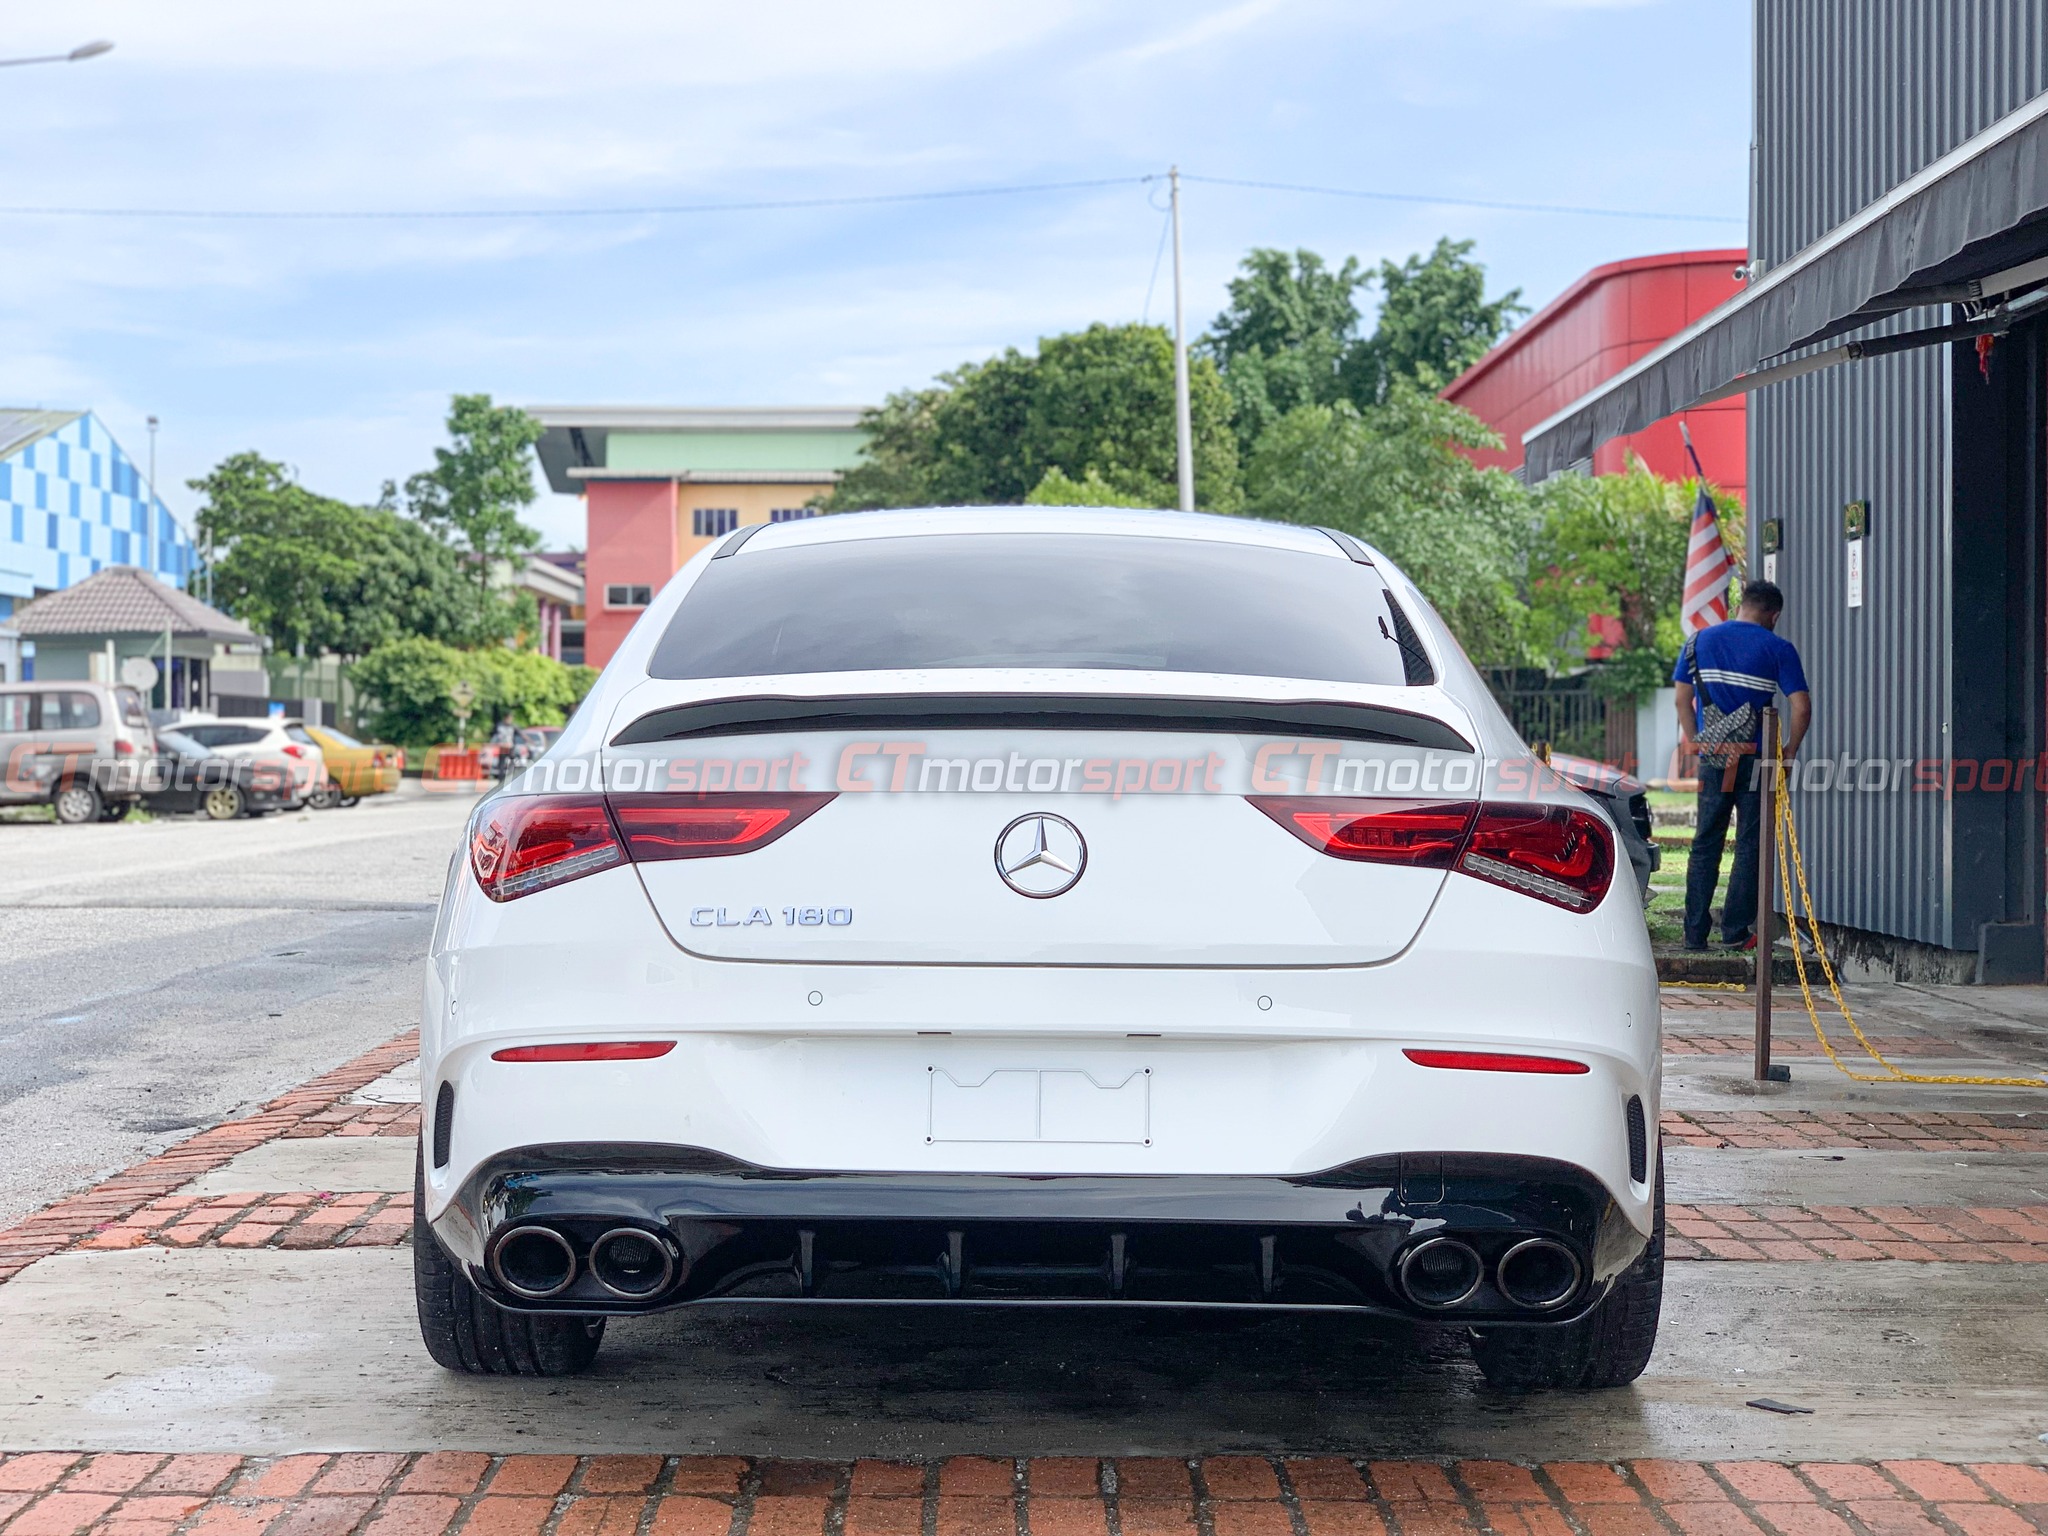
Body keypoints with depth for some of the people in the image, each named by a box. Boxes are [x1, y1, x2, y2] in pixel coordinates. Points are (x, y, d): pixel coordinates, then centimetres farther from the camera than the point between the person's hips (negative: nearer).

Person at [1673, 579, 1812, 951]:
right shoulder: (1778, 649, -2)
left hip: (1712, 757, 3)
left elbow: (1682, 699, 8)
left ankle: (1695, 933, 8)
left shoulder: (1699, 641, 8)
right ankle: (1735, 931, 1)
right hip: (1757, 759, -3)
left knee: (1705, 844, 10)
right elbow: (1801, 707, -7)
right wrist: (1788, 752, 4)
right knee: (1750, 845, 4)